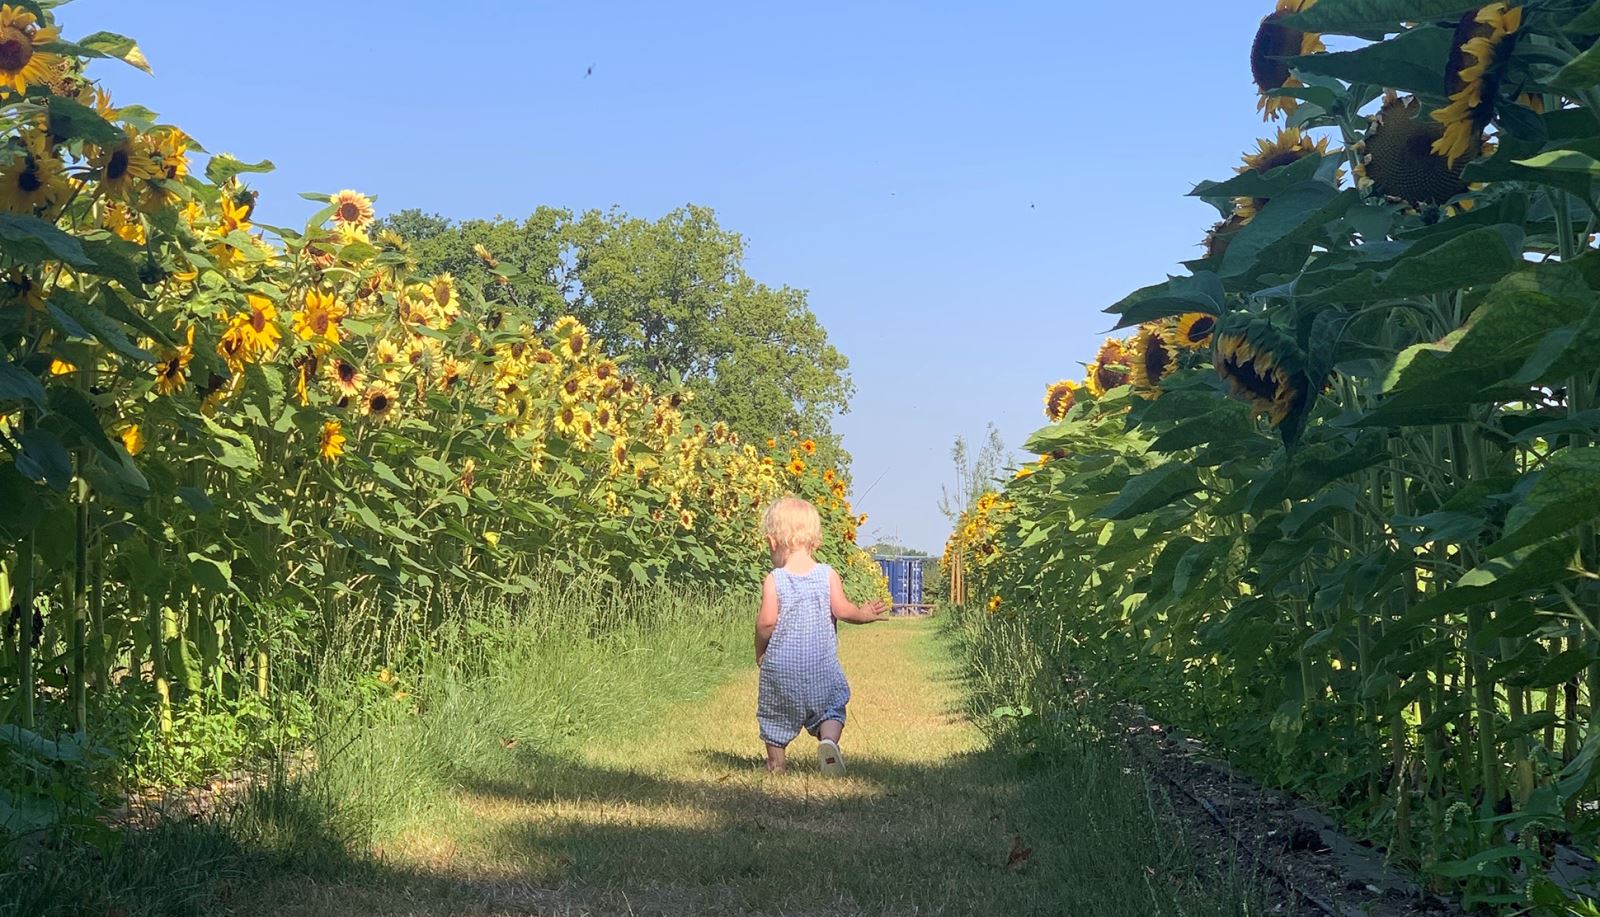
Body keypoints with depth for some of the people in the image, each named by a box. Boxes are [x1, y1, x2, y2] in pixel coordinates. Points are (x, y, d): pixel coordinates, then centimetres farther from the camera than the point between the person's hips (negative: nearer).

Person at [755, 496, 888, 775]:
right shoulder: (828, 575, -4)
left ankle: (776, 765, 22)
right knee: (831, 708, 12)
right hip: (821, 663, 0)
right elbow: (842, 610, -10)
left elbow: (767, 621, -13)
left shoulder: (774, 580, -8)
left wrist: (759, 650, 3)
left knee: (775, 716, 16)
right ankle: (828, 740, -16)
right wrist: (865, 614, 9)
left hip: (781, 662, 0)